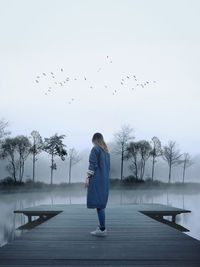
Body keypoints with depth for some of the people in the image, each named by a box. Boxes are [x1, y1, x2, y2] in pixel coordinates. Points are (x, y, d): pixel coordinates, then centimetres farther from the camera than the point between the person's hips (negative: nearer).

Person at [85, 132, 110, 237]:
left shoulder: (95, 149, -8)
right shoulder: (106, 151, 16)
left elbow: (93, 164, -15)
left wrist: (88, 178, -14)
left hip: (96, 179, -9)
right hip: (105, 179, 9)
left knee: (98, 203, -10)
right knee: (101, 202, 16)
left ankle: (102, 229, -12)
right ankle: (102, 225, 20)